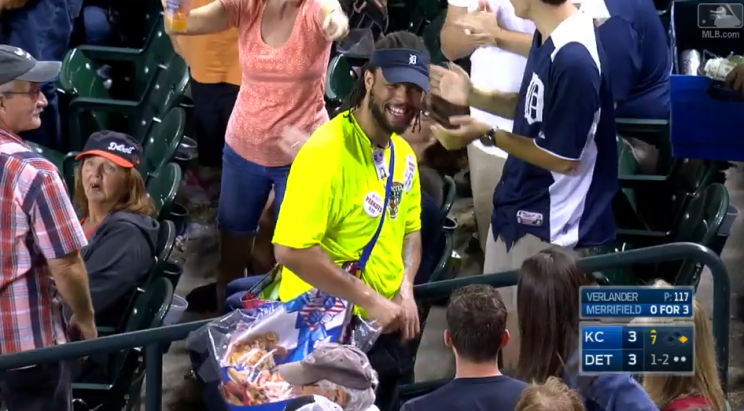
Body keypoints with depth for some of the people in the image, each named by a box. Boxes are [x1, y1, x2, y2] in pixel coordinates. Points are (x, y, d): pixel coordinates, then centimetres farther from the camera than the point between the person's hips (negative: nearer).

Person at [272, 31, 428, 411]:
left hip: (382, 329, 8)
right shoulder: (326, 152, -22)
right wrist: (369, 299, -25)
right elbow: (291, 249, -28)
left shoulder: (403, 155, 4)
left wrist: (405, 290, -3)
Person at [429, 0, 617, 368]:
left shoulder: (574, 61, -28)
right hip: (515, 212, 10)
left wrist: (488, 135, -17)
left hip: (550, 228, -10)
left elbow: (564, 158, -22)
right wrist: (473, 96, 7)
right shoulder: (547, 38, 3)